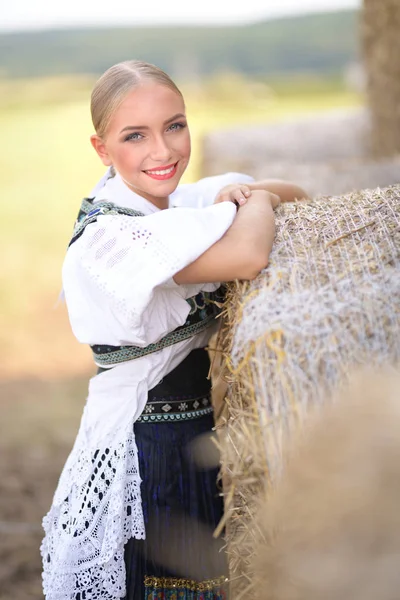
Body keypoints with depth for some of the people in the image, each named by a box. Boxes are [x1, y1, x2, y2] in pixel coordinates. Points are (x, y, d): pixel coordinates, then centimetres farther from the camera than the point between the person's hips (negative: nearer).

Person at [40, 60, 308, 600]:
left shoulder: (189, 202, 0)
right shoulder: (106, 237, -23)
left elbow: (298, 197, 11)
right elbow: (248, 256, -34)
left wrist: (246, 191, -10)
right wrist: (257, 201, -14)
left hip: (211, 433, 7)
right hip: (143, 450, -7)